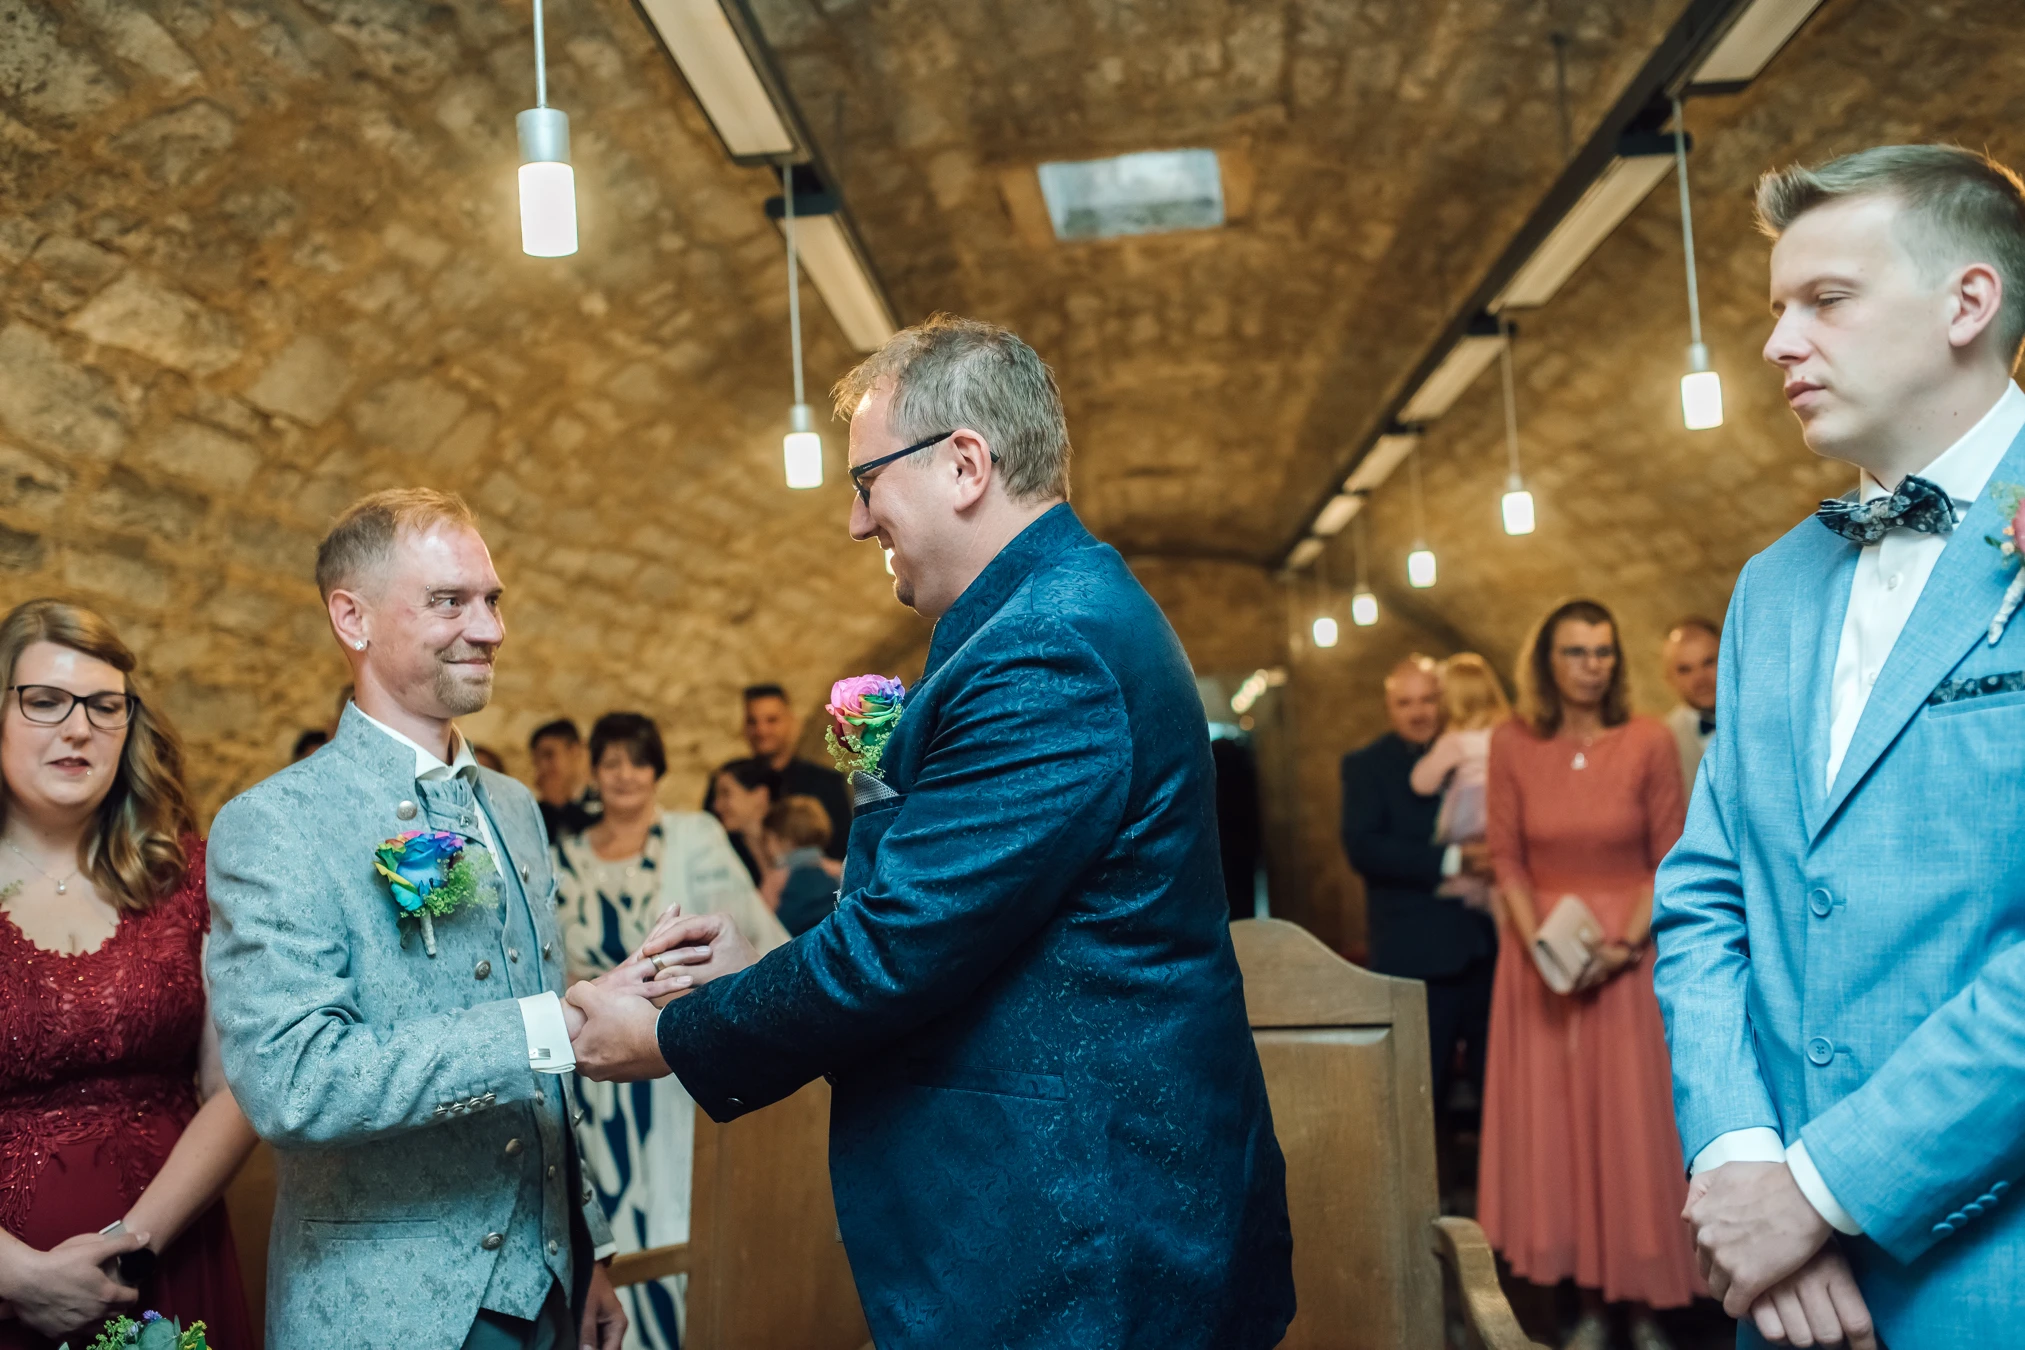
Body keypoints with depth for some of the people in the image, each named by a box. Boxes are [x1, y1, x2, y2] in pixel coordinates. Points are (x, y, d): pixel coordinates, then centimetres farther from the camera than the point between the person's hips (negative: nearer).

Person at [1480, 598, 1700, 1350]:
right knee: (1556, 1121, 3)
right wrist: (1539, 944, -11)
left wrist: (1622, 945, -15)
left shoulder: (1649, 743, -5)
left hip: (1630, 954, -1)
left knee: (1634, 1120, 2)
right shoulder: (1512, 746, -1)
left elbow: (1672, 860, -4)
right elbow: (1507, 858, 2)